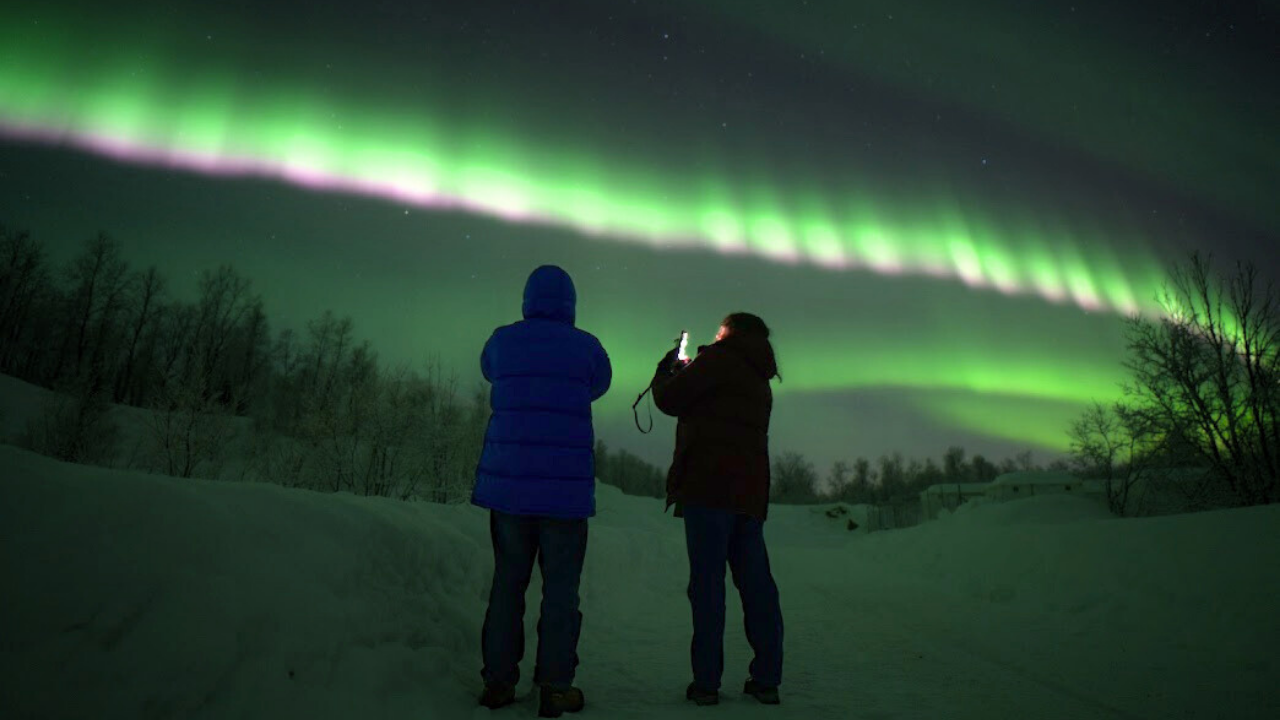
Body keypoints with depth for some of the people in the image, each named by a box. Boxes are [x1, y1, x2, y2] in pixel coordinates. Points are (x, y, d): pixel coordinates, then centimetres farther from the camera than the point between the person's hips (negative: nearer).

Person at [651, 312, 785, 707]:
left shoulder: (719, 358, 1)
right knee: (756, 584, 8)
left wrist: (664, 372, 16)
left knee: (707, 582, -5)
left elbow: (670, 400, -4)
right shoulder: (760, 381, 25)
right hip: (751, 492, 7)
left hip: (710, 486, -7)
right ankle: (767, 679, 10)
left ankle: (706, 681, -3)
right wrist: (685, 372, 32)